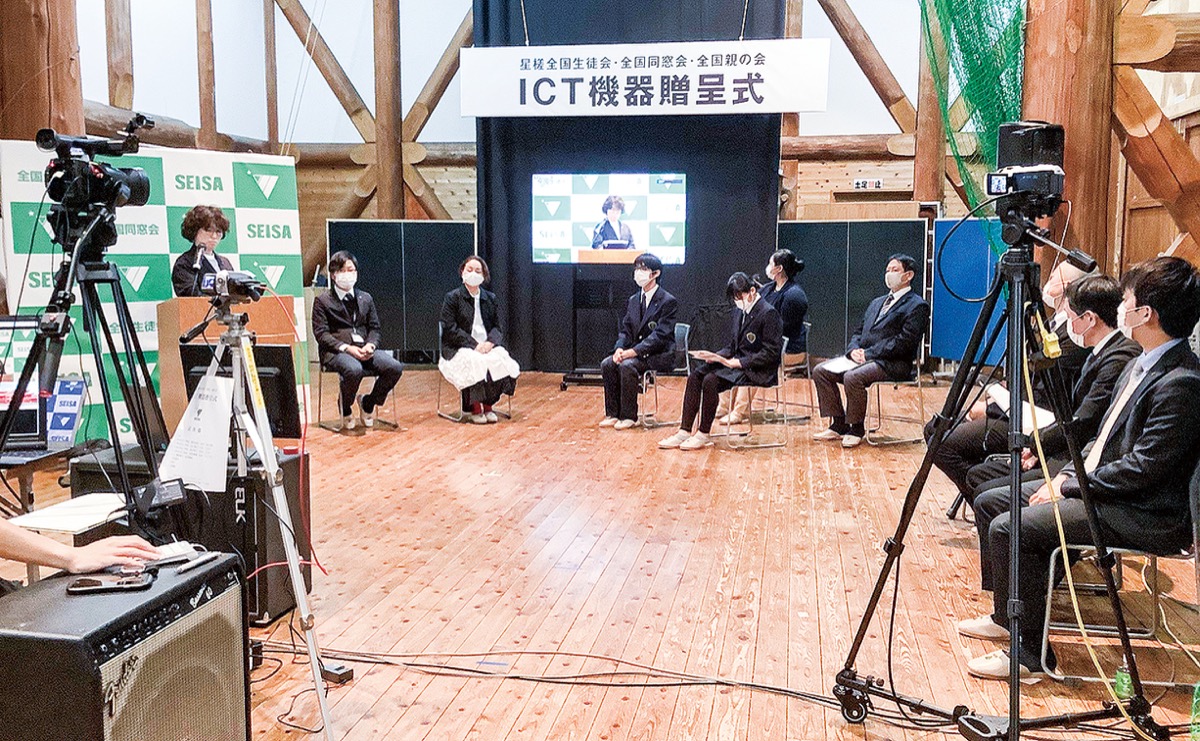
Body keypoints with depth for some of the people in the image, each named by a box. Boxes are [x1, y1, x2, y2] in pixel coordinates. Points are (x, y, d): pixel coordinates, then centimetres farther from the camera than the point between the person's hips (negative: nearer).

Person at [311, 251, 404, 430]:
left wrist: (370, 345, -8)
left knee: (395, 367, -21)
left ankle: (369, 403, 3)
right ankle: (345, 409, -7)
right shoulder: (322, 301, 4)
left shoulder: (366, 298, 19)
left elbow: (374, 328, 16)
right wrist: (346, 348, -18)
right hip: (335, 352, -4)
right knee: (354, 370, -38)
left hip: (364, 350, 5)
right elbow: (321, 334, -4)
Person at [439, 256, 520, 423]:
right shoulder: (452, 298, 1)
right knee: (475, 363, -35)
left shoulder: (490, 298, 15)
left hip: (486, 346, 4)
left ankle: (487, 405, -11)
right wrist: (474, 345, -18)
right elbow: (450, 329, -8)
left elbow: (497, 327, 10)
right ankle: (473, 408, -15)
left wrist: (490, 342, -13)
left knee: (503, 363, -26)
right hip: (458, 348, -4)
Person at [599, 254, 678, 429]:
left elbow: (660, 335, -19)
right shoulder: (633, 300, 12)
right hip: (636, 352, 7)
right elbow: (625, 330, 12)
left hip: (660, 355, -7)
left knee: (627, 366, -31)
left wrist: (633, 351, -26)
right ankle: (613, 413, -7)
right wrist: (620, 348, -11)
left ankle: (628, 416, -19)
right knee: (607, 364, -16)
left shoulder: (668, 301, -11)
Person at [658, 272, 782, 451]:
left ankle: (703, 435, -15)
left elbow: (770, 353, -17)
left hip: (757, 371, -9)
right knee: (695, 377, -10)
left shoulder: (769, 313, -12)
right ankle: (684, 431, -12)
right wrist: (716, 356, -2)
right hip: (737, 363, 9)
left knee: (711, 381, -26)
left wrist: (737, 362, -21)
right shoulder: (740, 312, 15)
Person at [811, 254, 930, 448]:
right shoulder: (877, 303, 25)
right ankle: (839, 425, -2)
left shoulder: (917, 306, -3)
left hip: (893, 364, -8)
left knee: (853, 377, -34)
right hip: (863, 357, 9)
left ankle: (857, 430, -15)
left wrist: (868, 354, -17)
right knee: (820, 371, -8)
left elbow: (904, 342, -15)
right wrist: (854, 350, -2)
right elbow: (859, 331, 22)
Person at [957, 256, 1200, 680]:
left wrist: (1069, 486, -14)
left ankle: (1028, 651, -5)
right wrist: (1067, 475, 5)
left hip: (1144, 517, -11)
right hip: (1101, 490, 11)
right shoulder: (1143, 365, 10)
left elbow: (1141, 469, -24)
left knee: (1008, 528, -18)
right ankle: (1009, 618, 23)